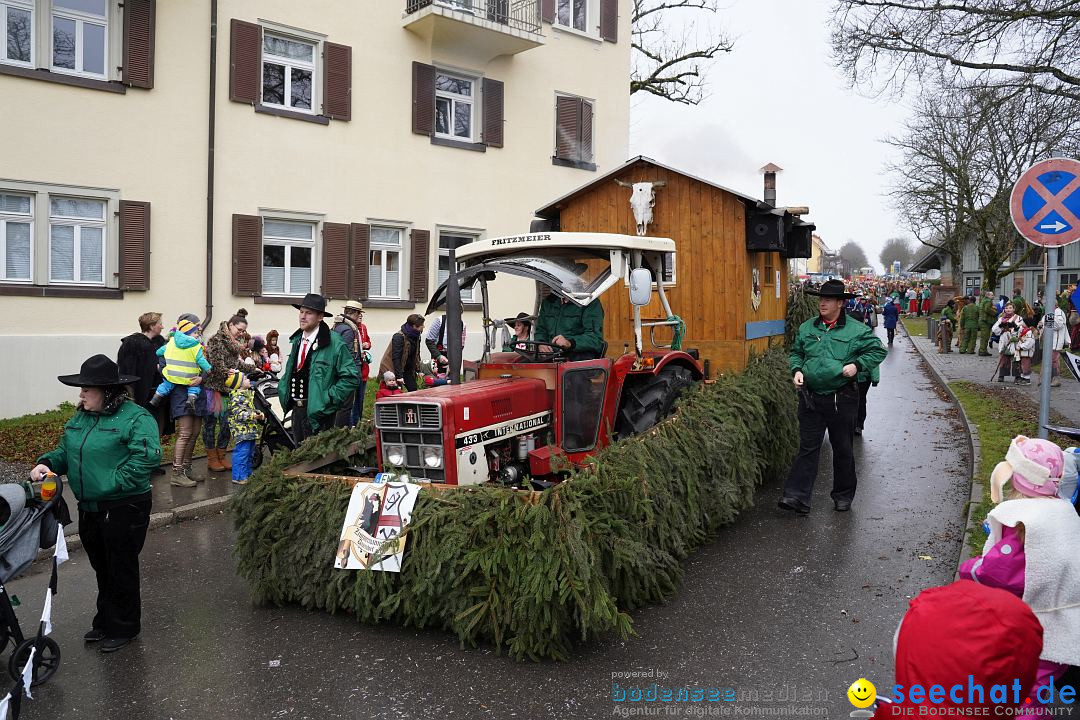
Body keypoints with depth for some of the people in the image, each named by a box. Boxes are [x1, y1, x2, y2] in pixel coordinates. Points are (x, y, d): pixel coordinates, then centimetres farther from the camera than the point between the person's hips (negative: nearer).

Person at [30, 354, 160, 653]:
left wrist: (114, 483, -26)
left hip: (124, 510, -7)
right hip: (89, 509, 8)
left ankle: (124, 626, 25)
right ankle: (105, 620, 39)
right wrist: (47, 463, -5)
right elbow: (65, 451, 16)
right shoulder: (80, 418, 8)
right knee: (102, 569, 22)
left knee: (122, 570, 8)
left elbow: (147, 457, -27)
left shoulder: (136, 418, -17)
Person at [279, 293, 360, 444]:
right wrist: (283, 391, 11)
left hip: (318, 413, -7)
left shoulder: (334, 343, -13)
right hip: (296, 410, 7)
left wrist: (329, 398, -16)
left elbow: (351, 376, -14)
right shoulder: (297, 340, 10)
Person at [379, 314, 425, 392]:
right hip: (392, 369, -8)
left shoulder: (416, 336, 2)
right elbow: (396, 357, -25)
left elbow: (416, 354, 14)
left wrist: (418, 370, 10)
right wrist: (399, 376, -27)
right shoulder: (399, 336, -23)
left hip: (407, 369, 8)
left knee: (413, 390, 2)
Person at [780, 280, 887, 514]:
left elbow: (878, 351, 2)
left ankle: (843, 496, 27)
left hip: (842, 400, -2)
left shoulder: (856, 331, -4)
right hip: (810, 398, 2)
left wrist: (857, 365, -12)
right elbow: (796, 352, 18)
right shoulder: (806, 328, 6)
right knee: (808, 448, 2)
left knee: (842, 449, 12)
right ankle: (797, 496, 0)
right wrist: (797, 370, -1)